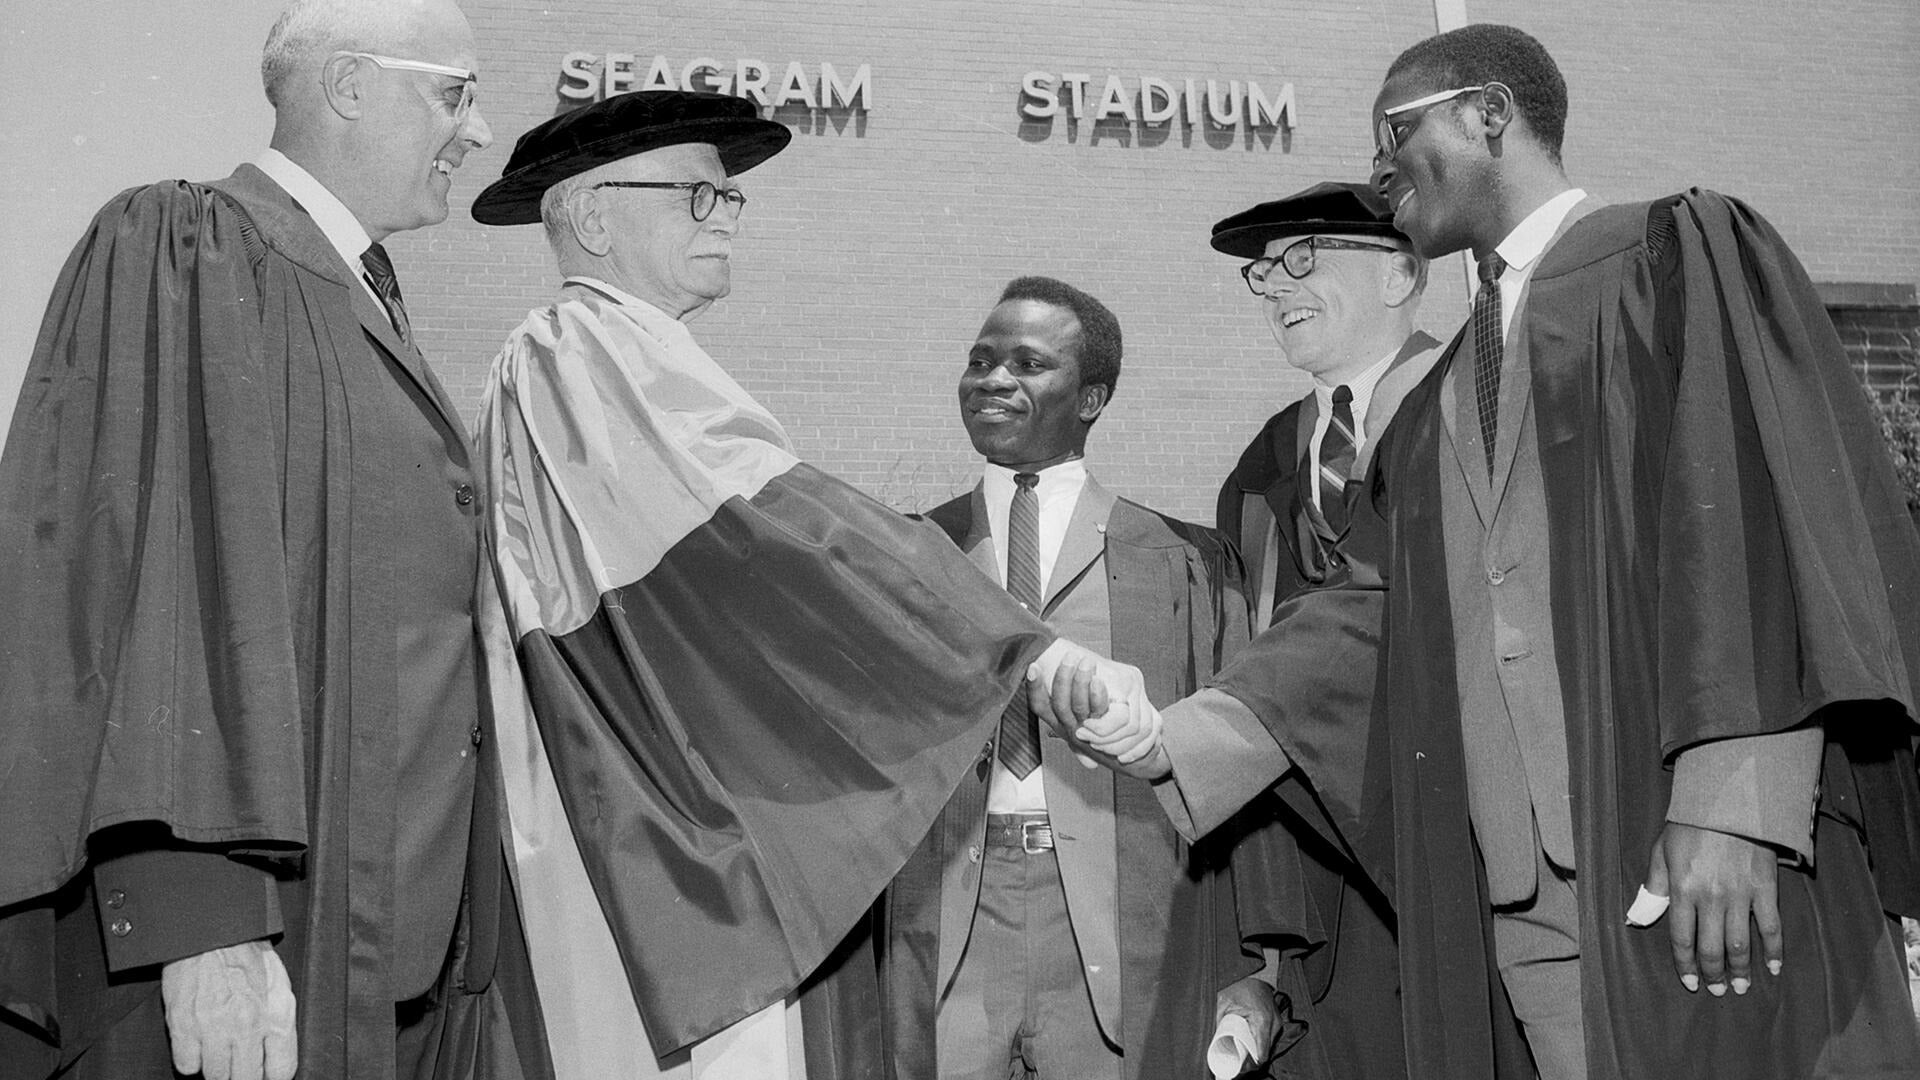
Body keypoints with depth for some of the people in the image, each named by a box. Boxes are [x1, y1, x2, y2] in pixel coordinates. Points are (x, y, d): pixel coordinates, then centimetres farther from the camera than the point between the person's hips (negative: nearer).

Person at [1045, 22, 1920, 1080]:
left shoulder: (1674, 252, 2)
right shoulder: (1435, 403, 22)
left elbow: (1751, 511, -10)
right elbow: (1366, 611, 17)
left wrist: (1730, 801, -20)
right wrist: (1171, 733, 7)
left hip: (1706, 864, -5)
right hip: (1511, 890, 6)